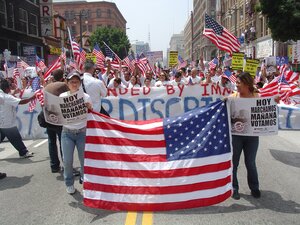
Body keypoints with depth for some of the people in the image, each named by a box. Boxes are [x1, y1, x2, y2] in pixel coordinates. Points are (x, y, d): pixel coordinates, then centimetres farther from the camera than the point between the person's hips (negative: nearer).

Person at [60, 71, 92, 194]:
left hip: (82, 132, 0)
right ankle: (69, 183, 24)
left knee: (84, 159, 6)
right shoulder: (62, 96, 0)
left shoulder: (86, 97, -2)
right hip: (67, 132, 1)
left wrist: (89, 108, -18)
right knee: (67, 160, 2)